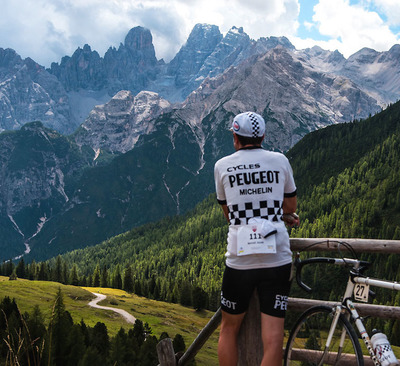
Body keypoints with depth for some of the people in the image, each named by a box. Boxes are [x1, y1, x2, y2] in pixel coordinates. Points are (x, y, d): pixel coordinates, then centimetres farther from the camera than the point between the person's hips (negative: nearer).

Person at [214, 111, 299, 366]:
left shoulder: (222, 166, 4)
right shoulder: (280, 160, 4)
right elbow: (291, 206, 15)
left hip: (239, 261, 0)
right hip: (277, 260, 0)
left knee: (229, 329, 18)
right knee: (273, 338, 0)